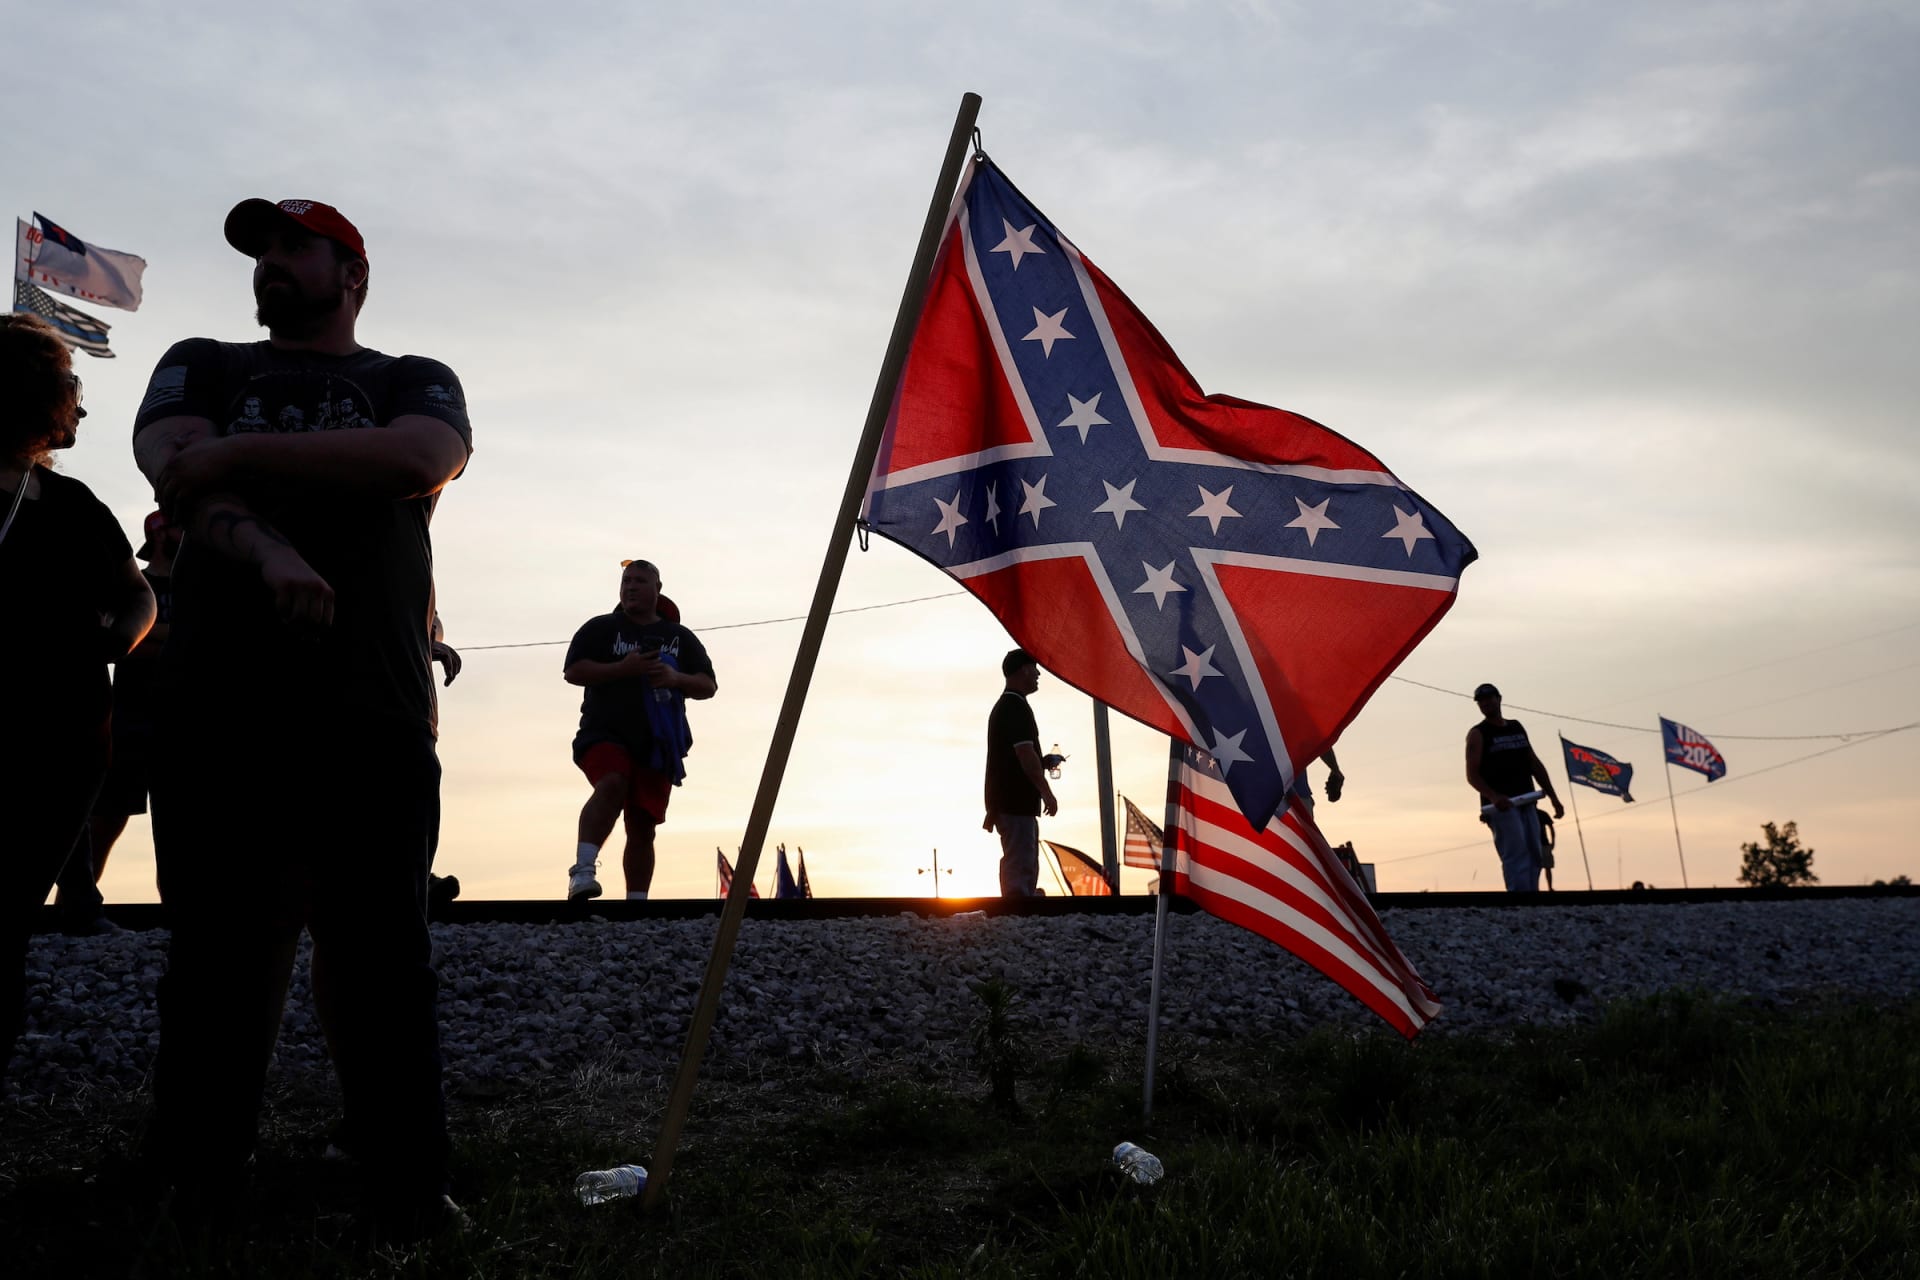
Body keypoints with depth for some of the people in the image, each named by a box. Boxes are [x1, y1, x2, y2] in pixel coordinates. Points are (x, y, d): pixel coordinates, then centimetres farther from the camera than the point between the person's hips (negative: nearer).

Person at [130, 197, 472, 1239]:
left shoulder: (412, 382, 15)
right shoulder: (202, 367, 21)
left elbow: (416, 460, -9)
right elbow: (176, 472, 0)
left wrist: (241, 455, -7)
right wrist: (264, 548, -19)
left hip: (372, 714, -2)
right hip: (216, 711, 2)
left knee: (383, 958, -1)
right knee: (216, 955, 5)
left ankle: (406, 1193, 6)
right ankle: (195, 1184, 18)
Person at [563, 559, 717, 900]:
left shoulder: (681, 637, 18)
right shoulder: (600, 628, 11)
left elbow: (708, 686, 14)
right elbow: (572, 671, 0)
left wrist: (676, 678, -7)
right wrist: (622, 669, -13)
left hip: (657, 743, 3)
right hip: (606, 734, -3)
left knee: (642, 828, 1)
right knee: (612, 784, -33)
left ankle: (637, 899, 6)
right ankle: (583, 871, -38)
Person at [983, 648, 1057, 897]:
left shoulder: (1002, 707, 20)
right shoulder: (1017, 708, -13)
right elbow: (1026, 756, -20)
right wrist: (1046, 793, -16)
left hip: (1003, 800, 10)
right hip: (1017, 802, -10)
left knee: (1017, 864, 14)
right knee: (1020, 866, -11)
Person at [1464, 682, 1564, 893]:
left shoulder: (1517, 728, 19)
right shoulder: (1477, 734, 0)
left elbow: (1535, 765, 21)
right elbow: (1472, 775, -9)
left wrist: (1553, 798, 14)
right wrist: (1493, 796, -26)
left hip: (1526, 803, 7)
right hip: (1501, 805, -6)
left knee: (1534, 857, 4)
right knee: (1516, 857, -16)